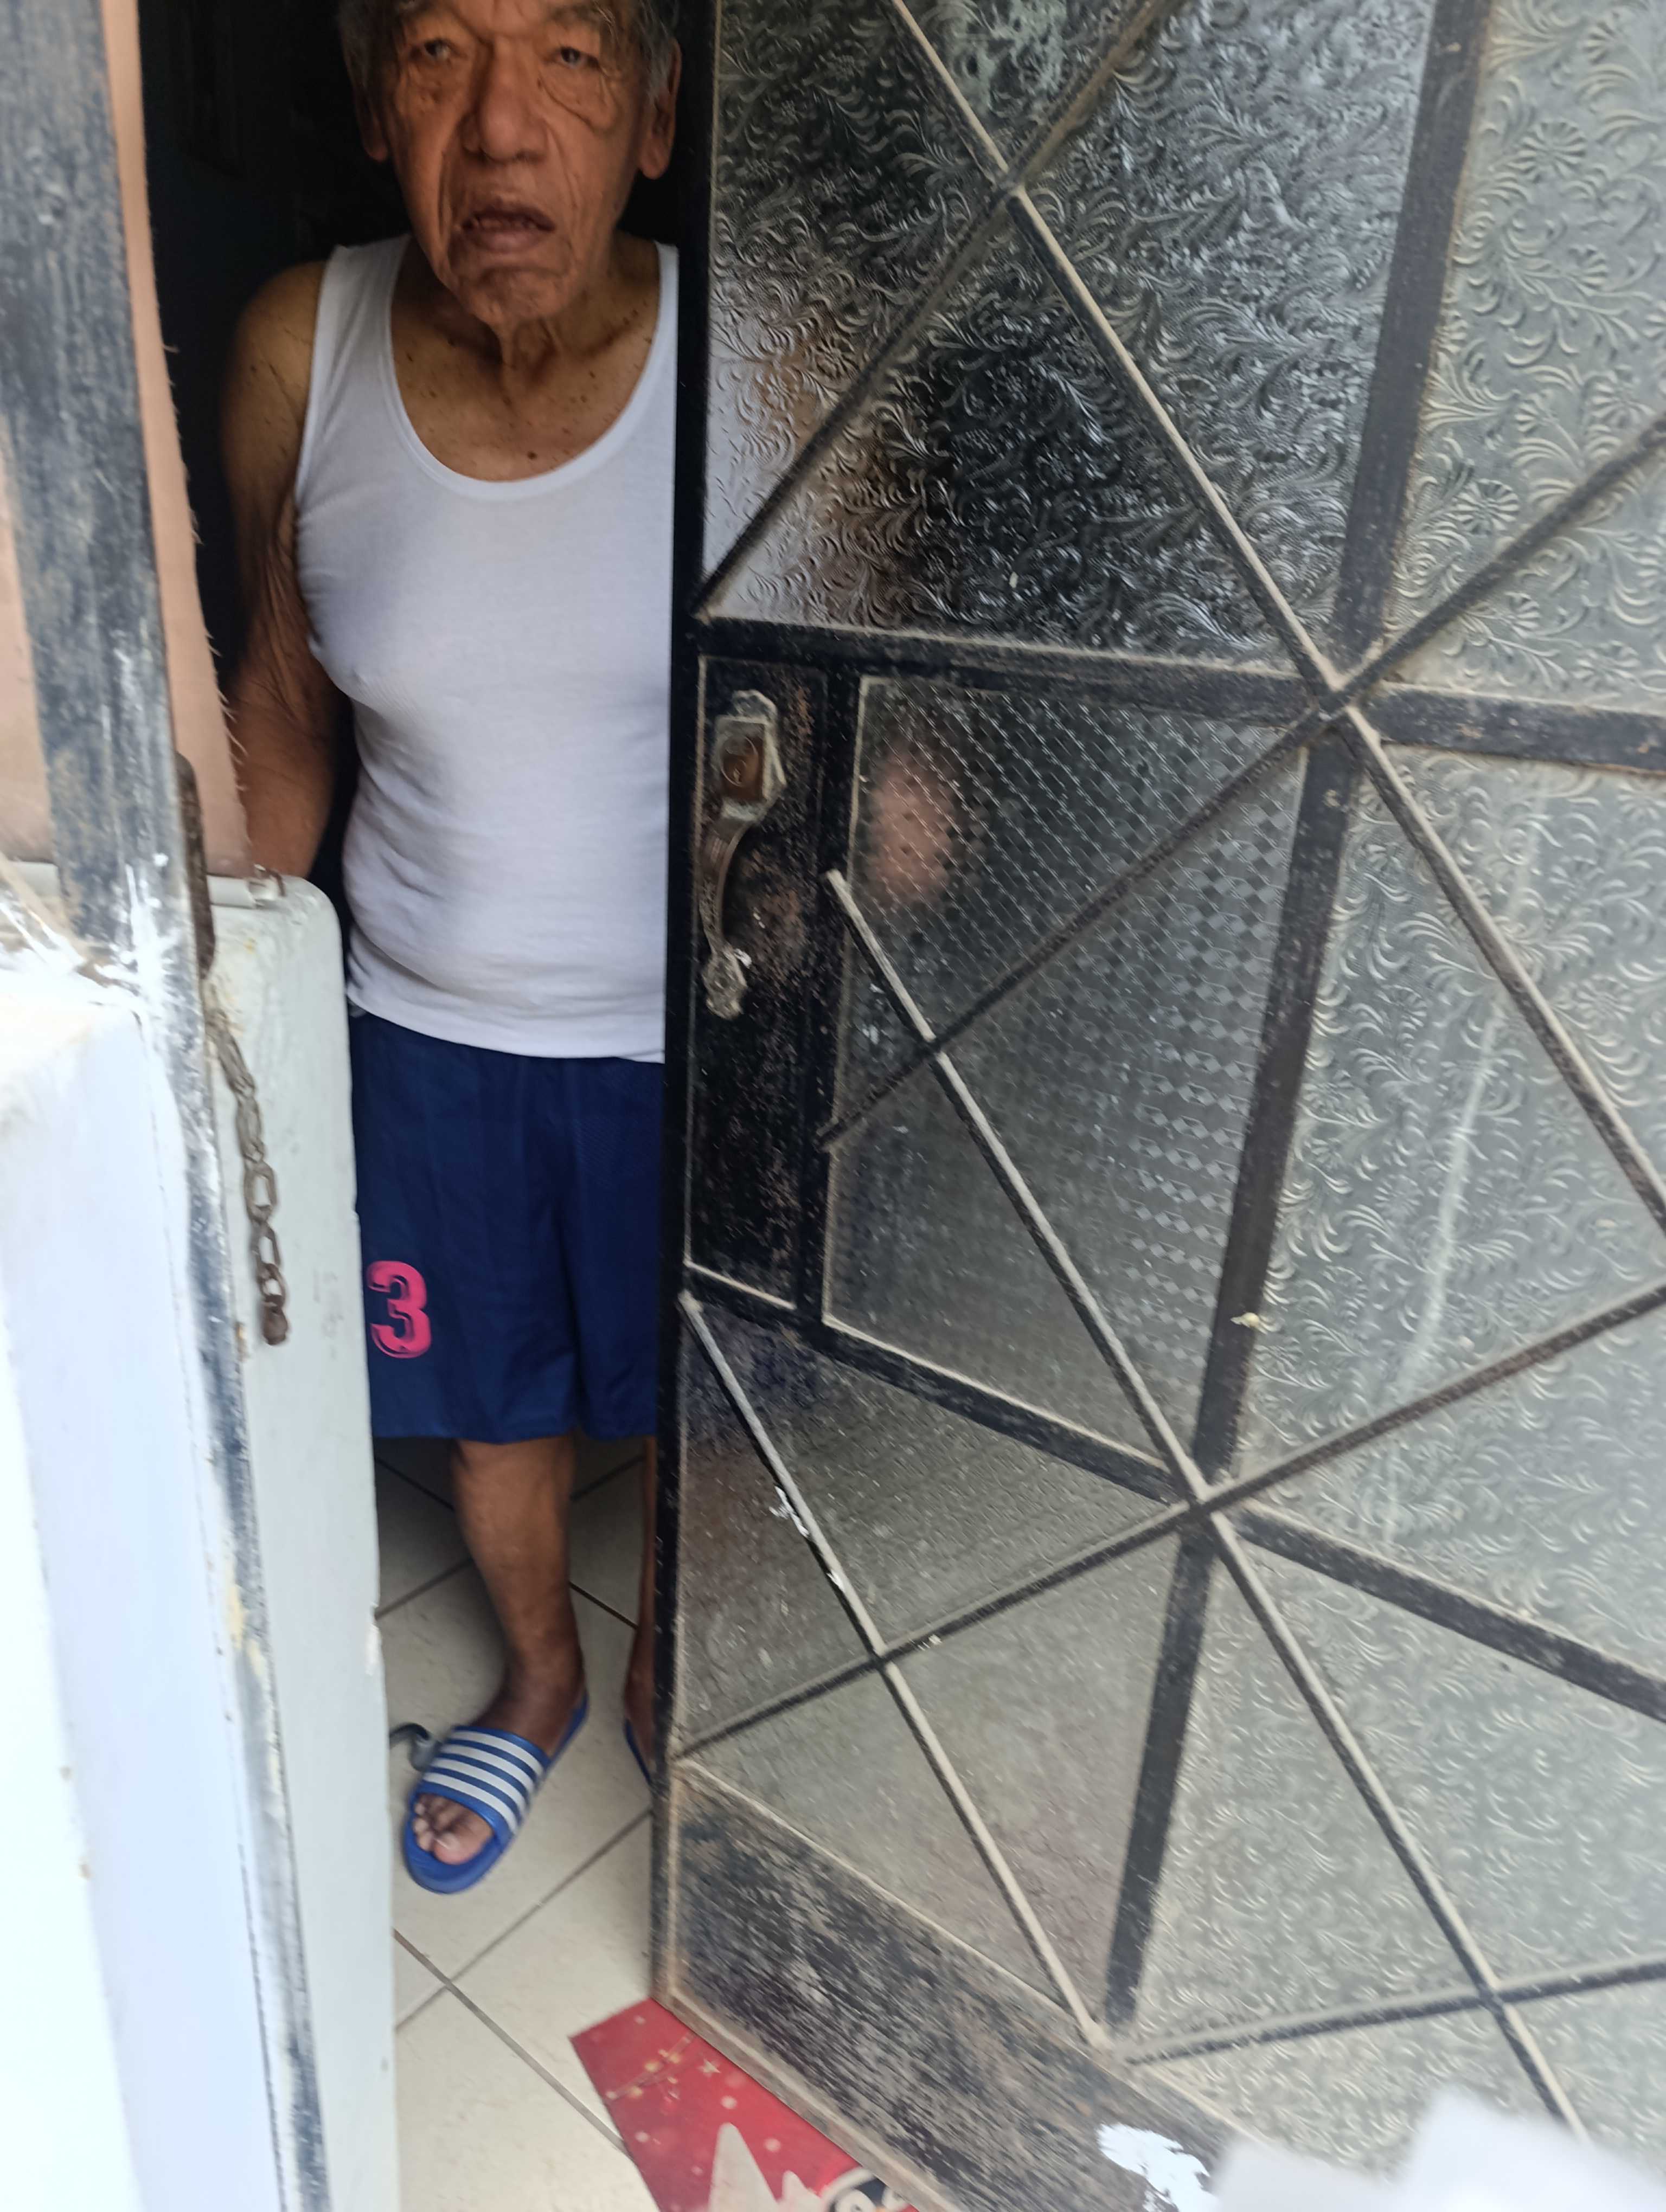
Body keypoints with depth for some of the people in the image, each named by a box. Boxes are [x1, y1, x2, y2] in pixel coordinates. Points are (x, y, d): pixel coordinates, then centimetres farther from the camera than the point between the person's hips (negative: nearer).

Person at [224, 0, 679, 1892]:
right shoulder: (299, 351, -9)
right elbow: (279, 710, 2)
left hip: (694, 1033, -1)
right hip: (427, 1025, 2)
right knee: (484, 1403, 22)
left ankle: (665, 1677, 54)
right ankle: (537, 1678, 55)